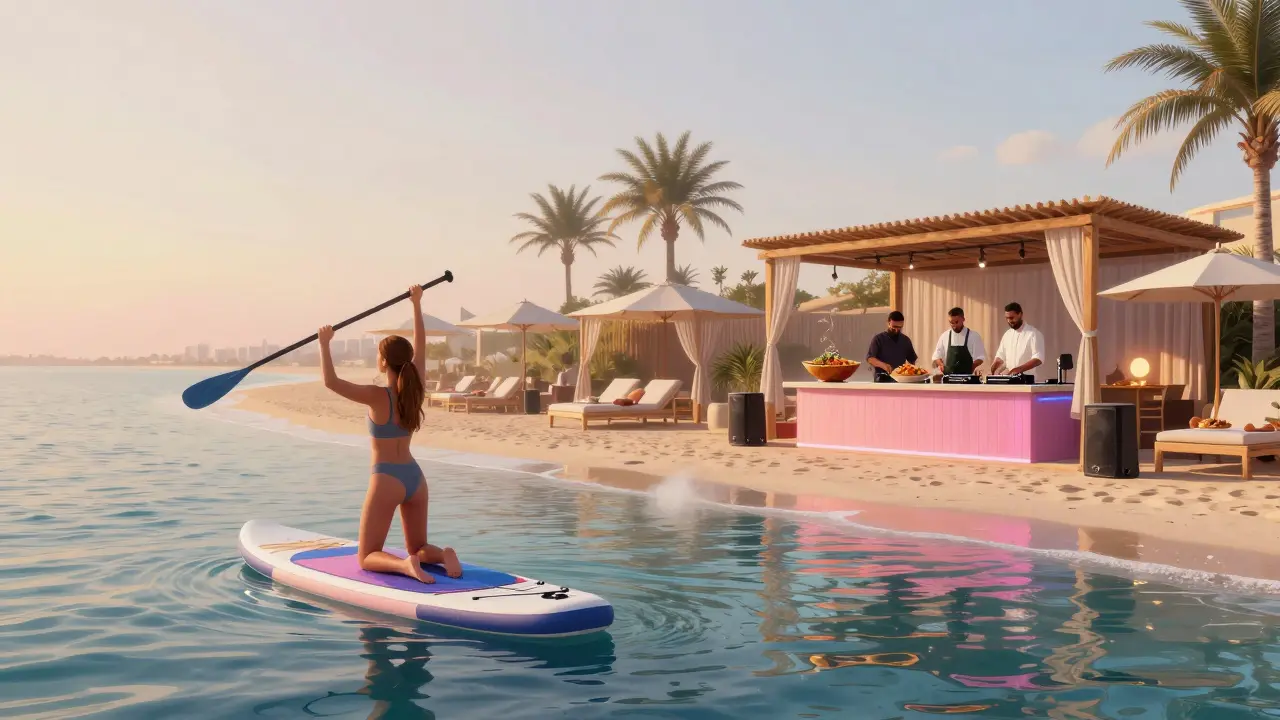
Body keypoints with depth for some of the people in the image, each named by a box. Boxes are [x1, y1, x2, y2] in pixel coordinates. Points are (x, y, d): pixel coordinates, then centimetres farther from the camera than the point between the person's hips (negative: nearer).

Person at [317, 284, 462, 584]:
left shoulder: (378, 397, -16)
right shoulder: (415, 389, -1)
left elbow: (331, 382, -19)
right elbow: (420, 345, 11)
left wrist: (325, 343, -10)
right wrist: (417, 304, 18)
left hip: (387, 479, -5)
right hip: (415, 477, 5)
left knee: (367, 557, 5)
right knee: (419, 548, 20)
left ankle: (404, 565, -25)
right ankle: (444, 554, -14)